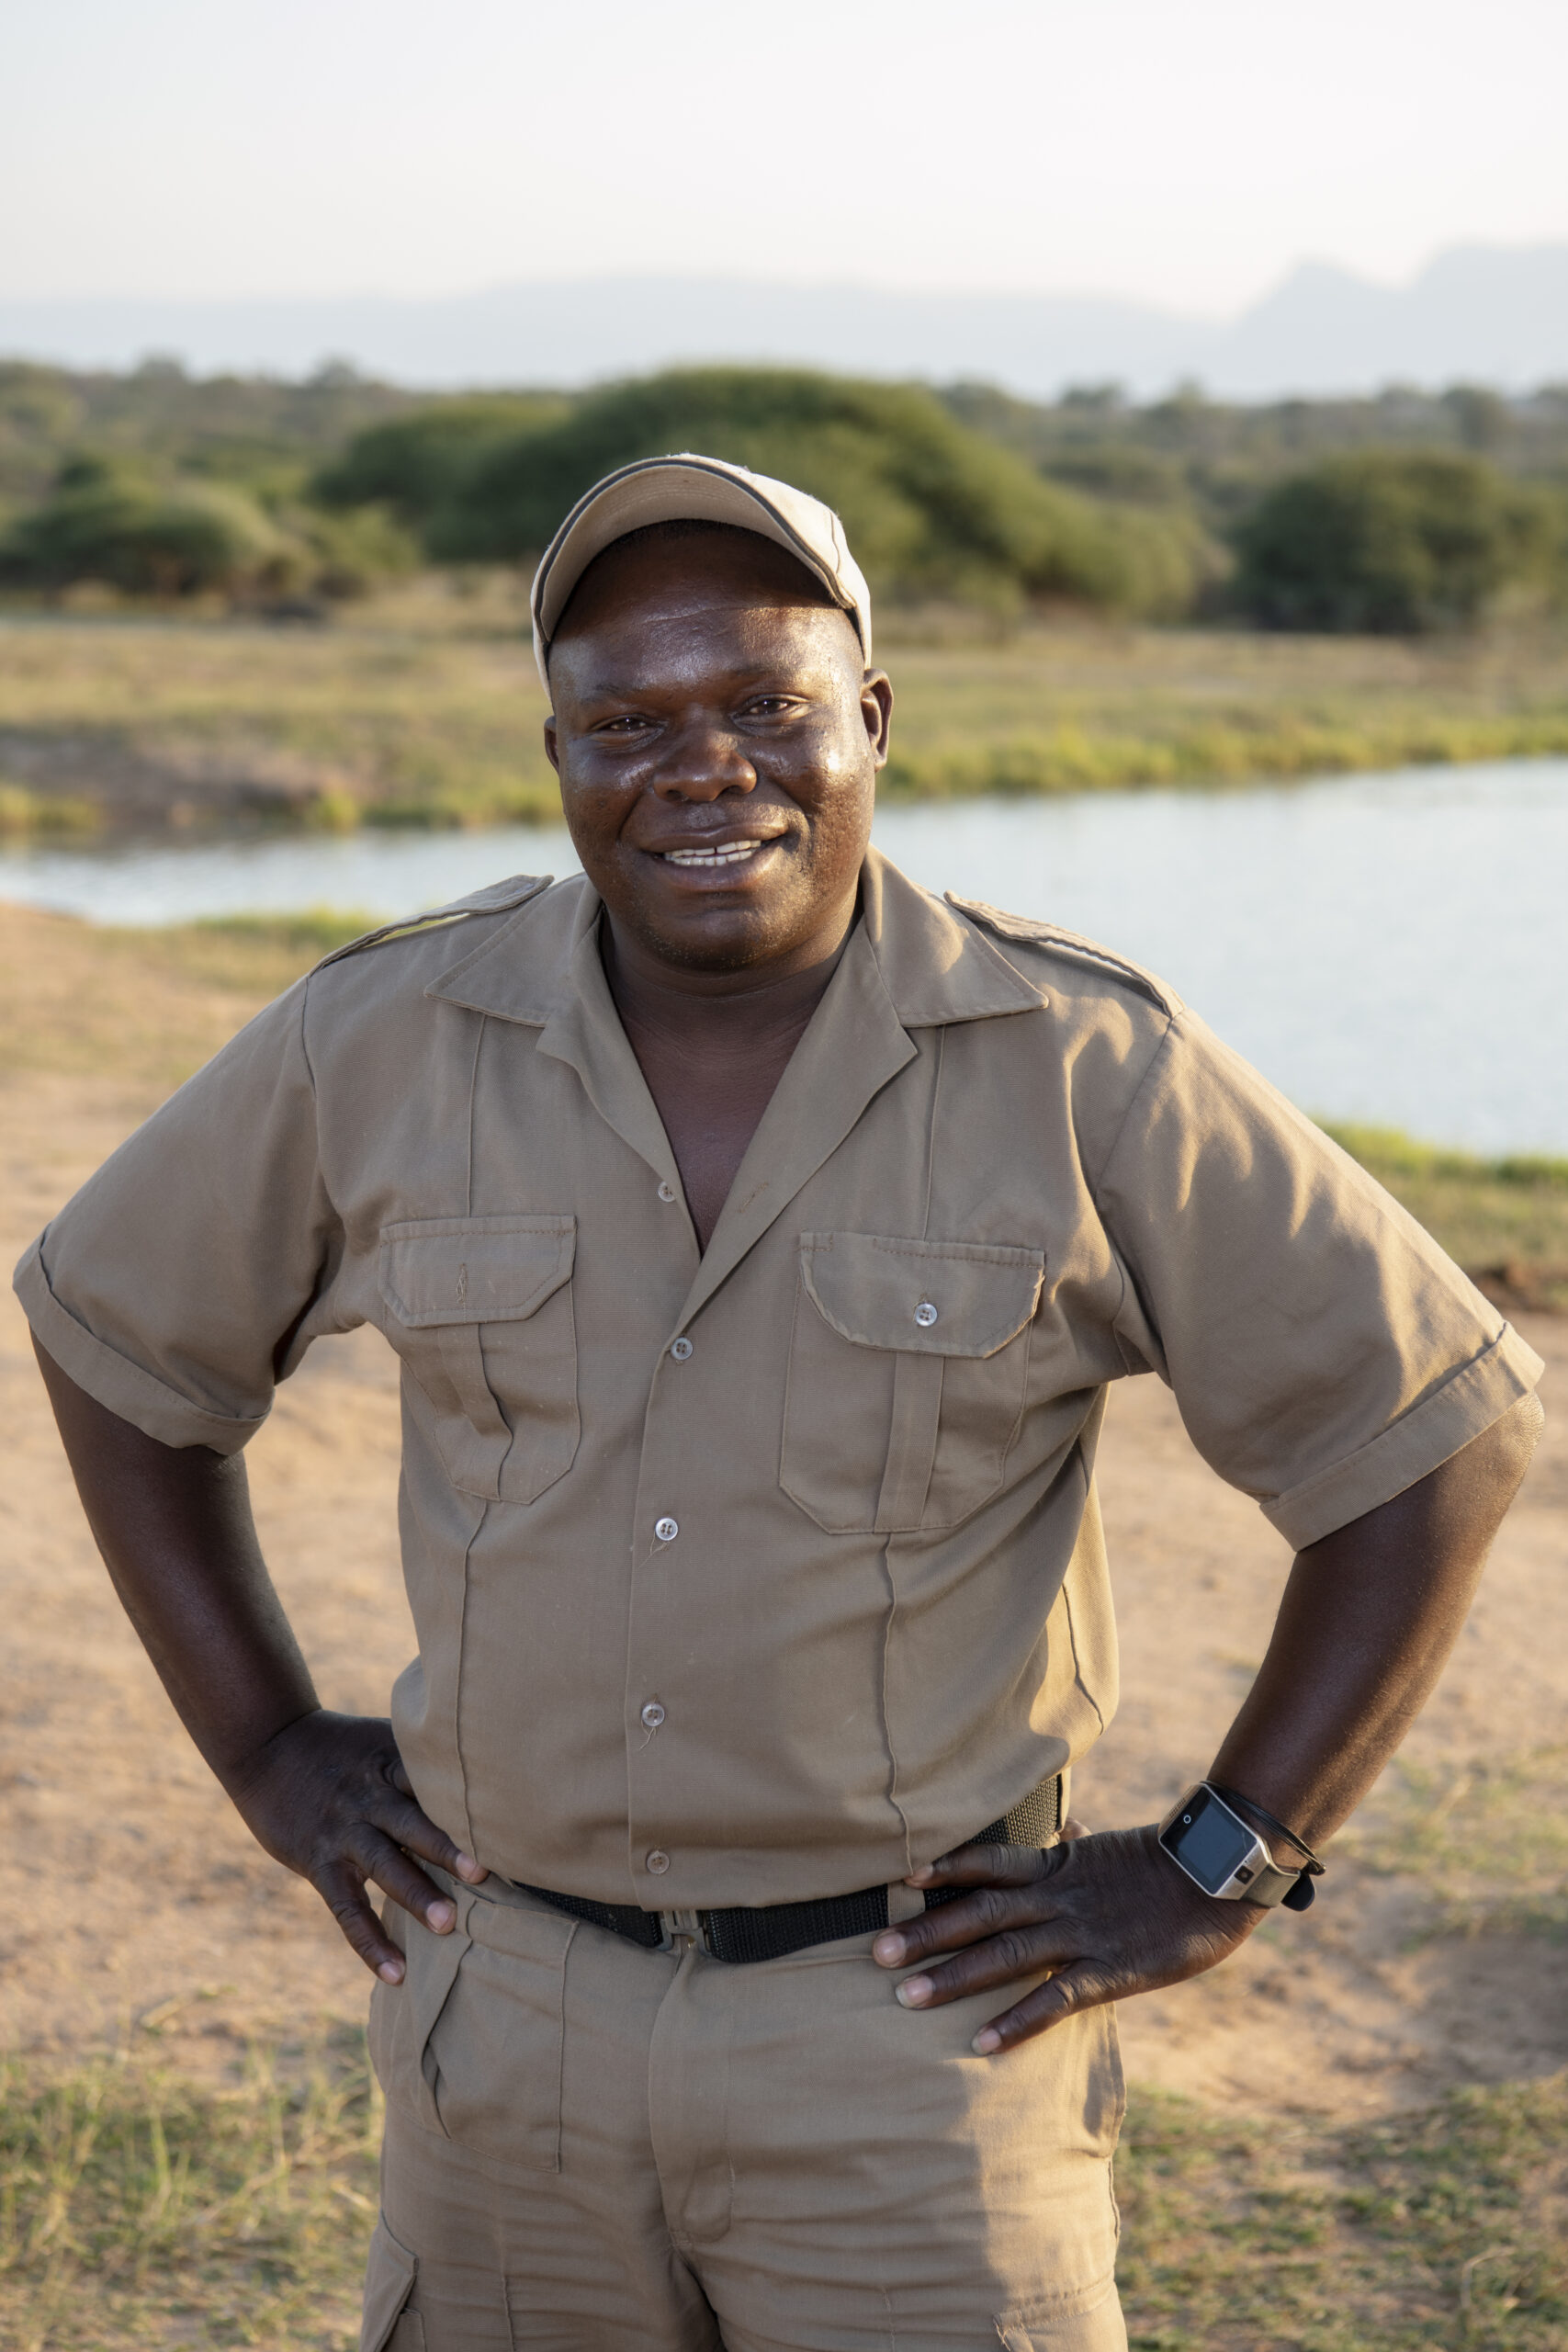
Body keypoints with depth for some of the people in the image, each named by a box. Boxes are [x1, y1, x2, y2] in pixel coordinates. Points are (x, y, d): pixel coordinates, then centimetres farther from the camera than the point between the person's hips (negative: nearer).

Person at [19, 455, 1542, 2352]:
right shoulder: (383, 1043, -4)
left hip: (915, 2030, -2)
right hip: (505, 2024, 3)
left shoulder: (1083, 1072, -11)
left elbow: (1439, 1428, -4)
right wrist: (266, 1749, 7)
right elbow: (113, 1327, 11)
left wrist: (1217, 1871, -5)